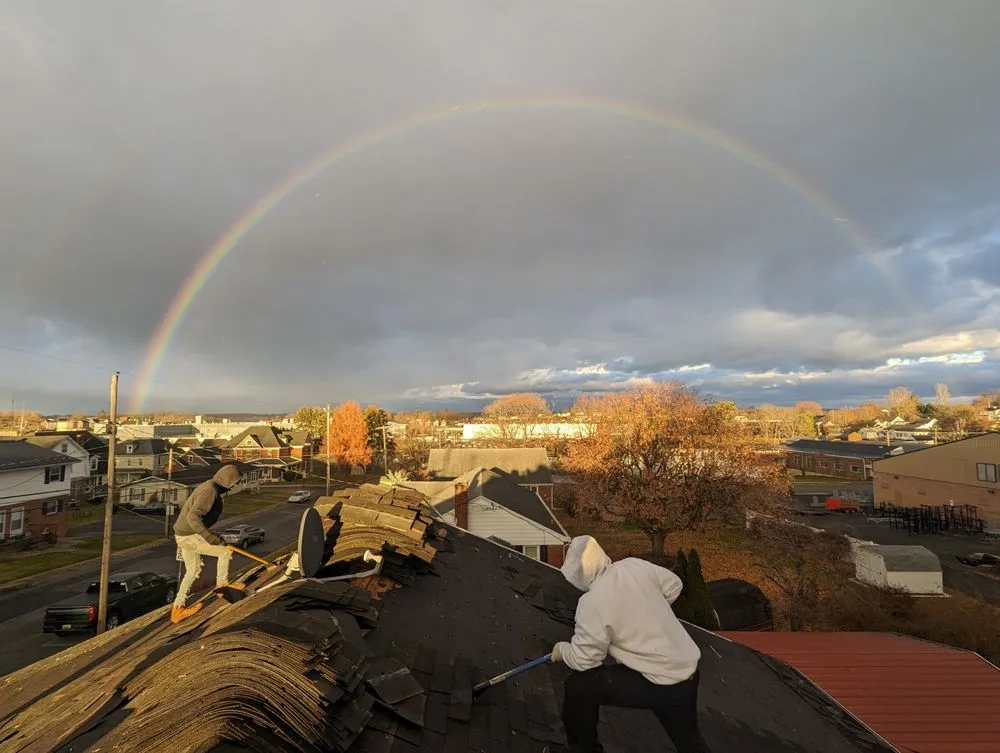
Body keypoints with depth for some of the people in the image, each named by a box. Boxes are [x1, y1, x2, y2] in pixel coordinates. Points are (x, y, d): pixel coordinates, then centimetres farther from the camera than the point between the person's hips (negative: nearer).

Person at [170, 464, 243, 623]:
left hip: (185, 534, 10)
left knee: (193, 570, 20)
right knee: (225, 551, -1)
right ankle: (222, 586, 15)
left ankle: (178, 608, 28)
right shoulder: (210, 490, -23)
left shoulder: (211, 487, 9)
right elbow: (193, 517, -32)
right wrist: (210, 537, -33)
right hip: (190, 536, -10)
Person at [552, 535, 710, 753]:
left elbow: (583, 659, -12)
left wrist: (562, 649, 9)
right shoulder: (635, 565, -4)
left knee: (578, 686, 1)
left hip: (659, 684, -7)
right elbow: (673, 586, 12)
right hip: (688, 670, 7)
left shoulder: (592, 603, -21)